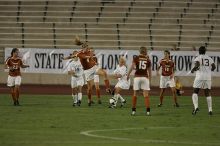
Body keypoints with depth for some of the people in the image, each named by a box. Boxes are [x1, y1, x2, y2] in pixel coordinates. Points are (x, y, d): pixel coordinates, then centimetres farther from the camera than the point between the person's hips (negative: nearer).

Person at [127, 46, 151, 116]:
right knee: (146, 95, 1)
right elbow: (149, 71, 11)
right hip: (145, 77, 1)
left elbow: (132, 66, -9)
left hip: (137, 77, -1)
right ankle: (148, 111, -5)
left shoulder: (136, 58, 2)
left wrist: (128, 75, -6)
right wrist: (149, 80, 19)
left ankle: (133, 110, 12)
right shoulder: (148, 60, 8)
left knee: (135, 94, 9)